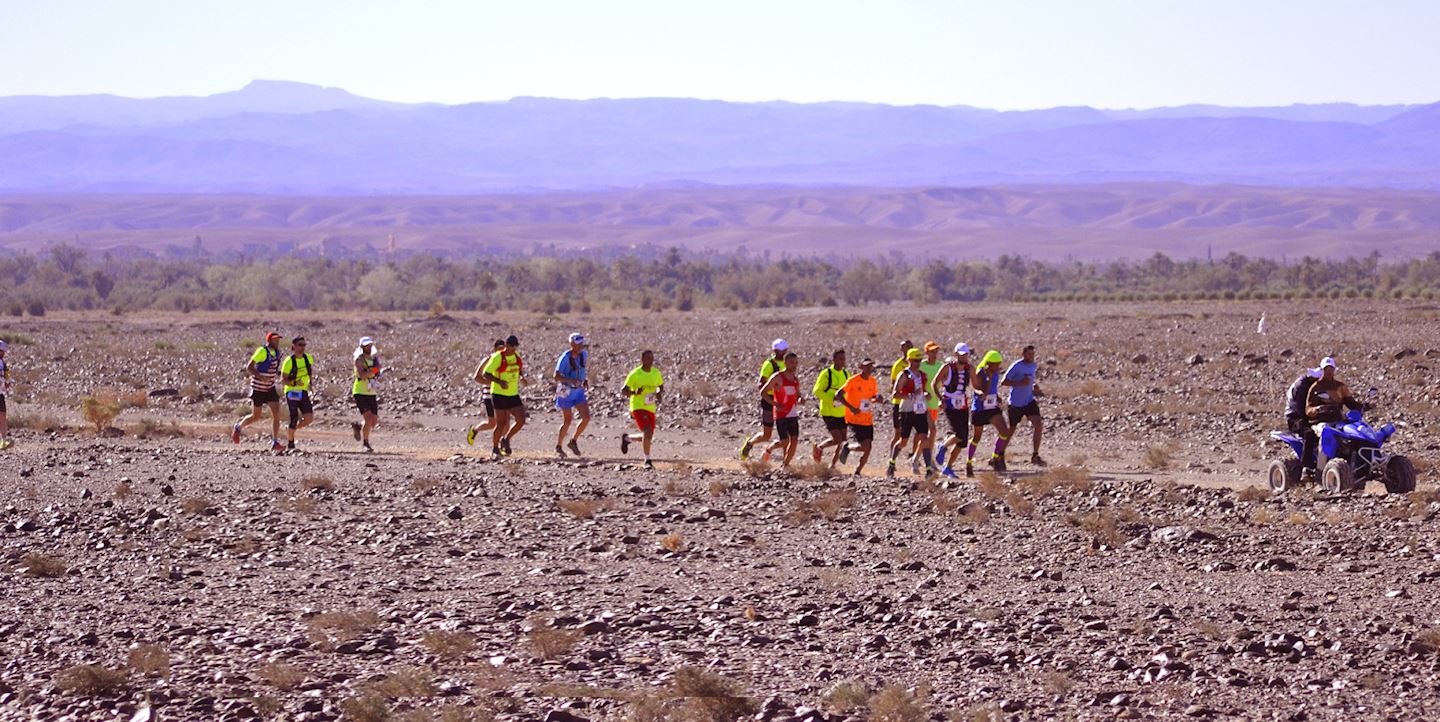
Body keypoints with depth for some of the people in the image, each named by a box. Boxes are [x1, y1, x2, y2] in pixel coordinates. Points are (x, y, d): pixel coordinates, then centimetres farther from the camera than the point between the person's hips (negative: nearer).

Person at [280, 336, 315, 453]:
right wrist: (294, 383, -27)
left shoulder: (308, 358, 3)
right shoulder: (289, 361, -13)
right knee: (293, 419, -8)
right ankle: (290, 445, 8)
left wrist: (310, 383, 16)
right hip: (292, 392, -5)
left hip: (303, 391, 5)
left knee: (309, 418, -7)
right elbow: (283, 379, -12)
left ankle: (290, 431, 19)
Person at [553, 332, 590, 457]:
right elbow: (556, 376, -24)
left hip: (579, 391, 5)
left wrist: (586, 380, 4)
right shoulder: (565, 358, -19)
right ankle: (559, 447, 17)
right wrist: (571, 380, -37)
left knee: (586, 417, -8)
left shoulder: (584, 355, 0)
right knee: (567, 421, -1)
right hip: (566, 391, -5)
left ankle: (574, 441, 11)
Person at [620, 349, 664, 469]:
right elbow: (624, 391, -12)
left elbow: (661, 387, 19)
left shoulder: (656, 373, 4)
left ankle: (626, 438, 40)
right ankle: (647, 460, -13)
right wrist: (635, 392, -33)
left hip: (651, 409, 6)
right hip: (638, 407, -6)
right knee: (647, 432, -23)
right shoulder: (635, 374, -12)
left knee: (648, 437, 12)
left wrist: (660, 394, -5)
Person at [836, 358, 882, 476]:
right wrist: (851, 408, -22)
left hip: (868, 421, 6)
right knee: (864, 446, -16)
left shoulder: (872, 381, 9)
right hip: (854, 420, -6)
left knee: (867, 449, 0)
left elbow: (875, 397, 22)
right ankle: (847, 448, 13)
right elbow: (838, 396, -12)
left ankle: (857, 472, 15)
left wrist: (877, 399, -3)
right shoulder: (853, 381, -10)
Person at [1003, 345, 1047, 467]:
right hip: (1015, 404, -6)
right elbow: (1003, 382, -19)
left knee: (1038, 425, -11)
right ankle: (1000, 455, 26)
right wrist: (1020, 383, -27)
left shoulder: (1033, 365, 6)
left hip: (1029, 401, 6)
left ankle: (1035, 456, -5)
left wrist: (1034, 386, 4)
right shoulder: (1016, 366, -16)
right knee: (1010, 430, 5)